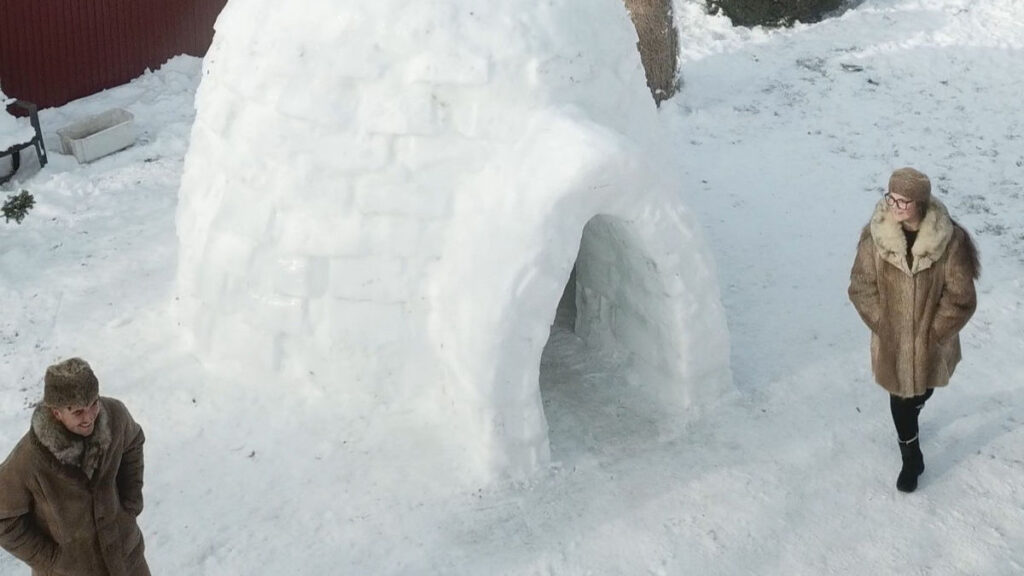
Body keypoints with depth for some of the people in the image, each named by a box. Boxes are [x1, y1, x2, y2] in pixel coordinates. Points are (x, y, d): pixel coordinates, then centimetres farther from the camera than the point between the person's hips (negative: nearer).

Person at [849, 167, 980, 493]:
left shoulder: (950, 239, -23)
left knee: (923, 390, 25)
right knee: (900, 396, 13)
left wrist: (934, 333, -14)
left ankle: (908, 424, 60)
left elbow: (961, 298, -16)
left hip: (931, 340, 0)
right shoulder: (875, 235, -18)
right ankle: (911, 458, 35)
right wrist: (883, 326, -12)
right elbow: (861, 288, -9)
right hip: (892, 340, 0)